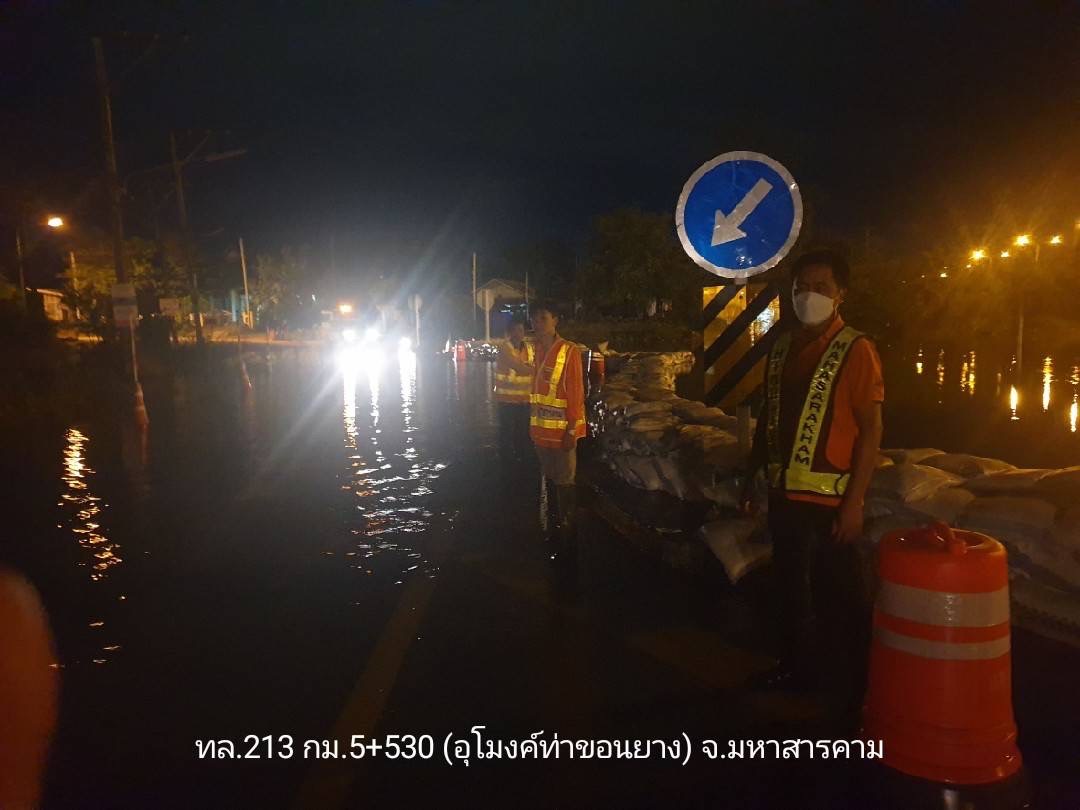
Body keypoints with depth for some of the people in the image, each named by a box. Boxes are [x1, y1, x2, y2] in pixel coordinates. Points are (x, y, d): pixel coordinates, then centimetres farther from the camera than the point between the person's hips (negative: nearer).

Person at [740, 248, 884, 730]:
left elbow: (871, 430, -13)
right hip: (785, 493, 6)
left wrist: (854, 502, -18)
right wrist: (751, 478, 12)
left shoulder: (855, 350, -9)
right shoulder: (782, 348, 9)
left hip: (829, 499, -6)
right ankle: (797, 667, 38)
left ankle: (851, 691, 21)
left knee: (841, 598, 5)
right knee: (791, 585, 20)